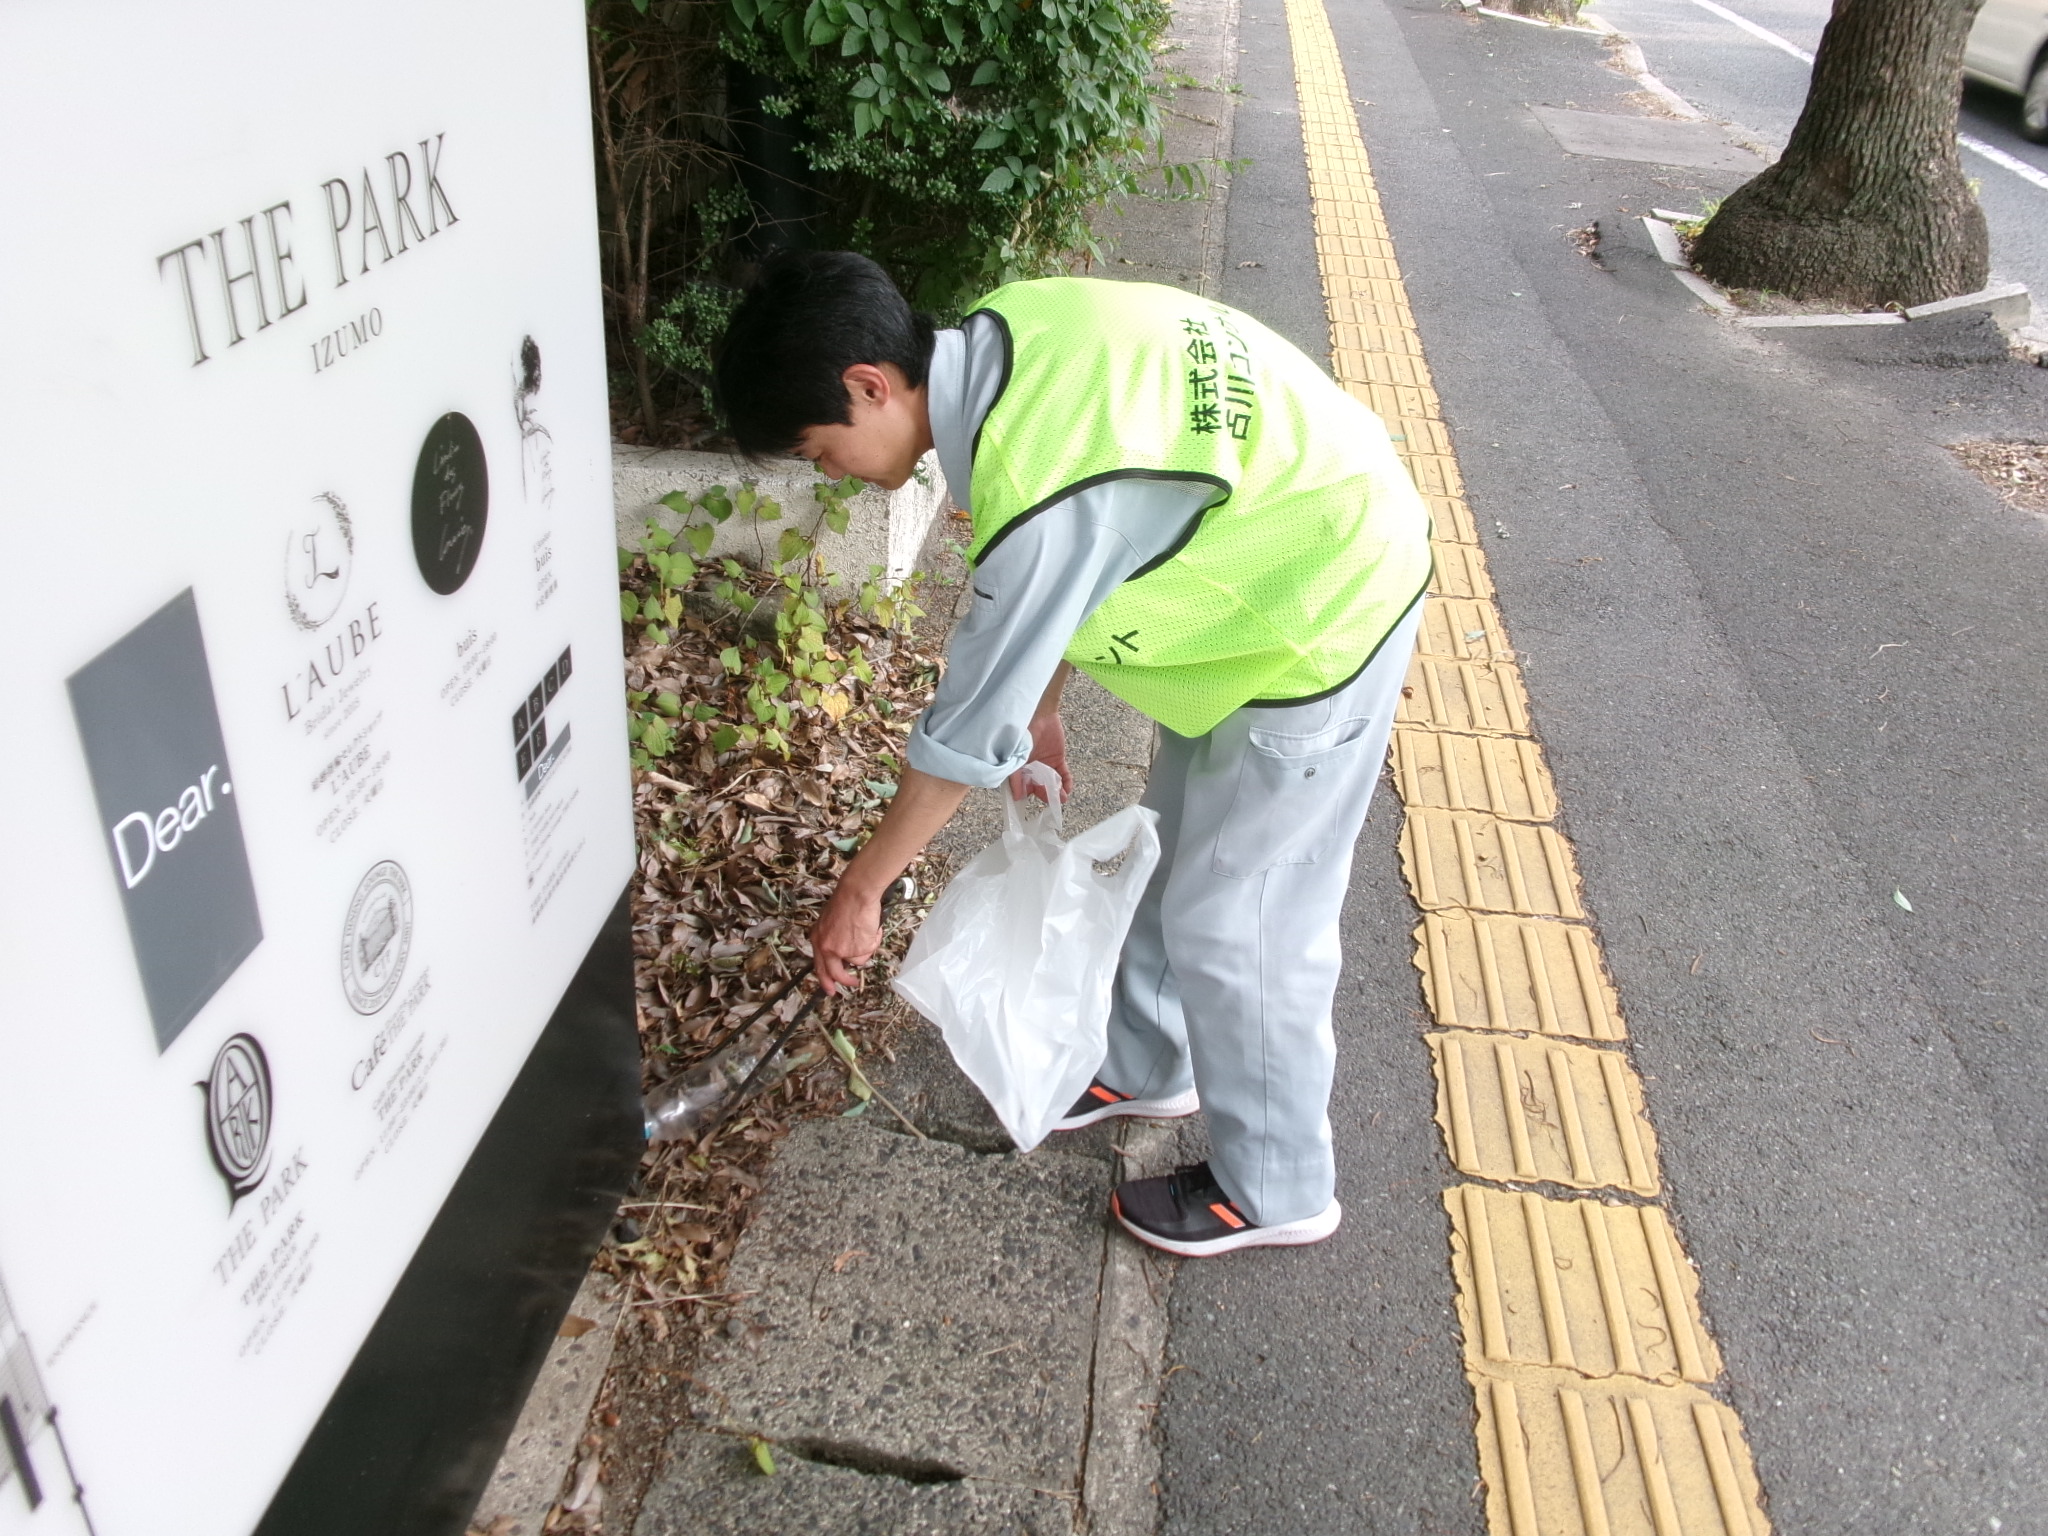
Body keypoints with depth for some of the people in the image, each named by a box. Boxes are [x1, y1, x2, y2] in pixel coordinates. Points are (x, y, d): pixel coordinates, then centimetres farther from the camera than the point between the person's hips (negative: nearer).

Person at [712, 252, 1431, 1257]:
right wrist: (1042, 706, 14)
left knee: (1232, 919, 3)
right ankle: (1145, 1064, 44)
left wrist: (860, 892, -10)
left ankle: (1274, 1190, 24)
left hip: (1323, 620, -9)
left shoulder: (1042, 490, -34)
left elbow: (969, 729, -23)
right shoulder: (1000, 333, -7)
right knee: (1172, 852, 22)